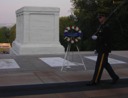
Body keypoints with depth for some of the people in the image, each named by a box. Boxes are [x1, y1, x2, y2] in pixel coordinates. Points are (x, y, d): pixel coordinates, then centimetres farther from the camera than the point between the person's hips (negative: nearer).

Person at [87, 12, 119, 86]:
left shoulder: (106, 27, -14)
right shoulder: (102, 27, 16)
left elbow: (106, 38, -22)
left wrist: (96, 37, -18)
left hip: (104, 50, -10)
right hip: (101, 49, 10)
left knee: (99, 65, -5)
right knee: (105, 64, 15)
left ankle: (95, 81, 2)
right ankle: (115, 77, 26)